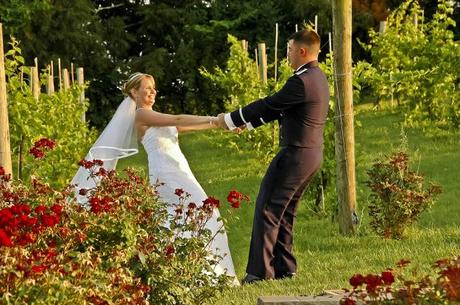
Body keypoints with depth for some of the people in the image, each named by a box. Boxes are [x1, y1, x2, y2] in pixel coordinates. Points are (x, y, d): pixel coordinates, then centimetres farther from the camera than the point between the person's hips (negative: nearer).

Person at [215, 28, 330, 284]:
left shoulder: (301, 82, -20)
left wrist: (231, 119, -3)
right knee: (284, 213, 17)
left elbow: (268, 106, -14)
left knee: (267, 210, -4)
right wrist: (247, 123, 20)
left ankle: (259, 270, -4)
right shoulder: (318, 78, 13)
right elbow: (278, 107, 18)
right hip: (312, 154, 10)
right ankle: (284, 267, 20)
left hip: (296, 155, -10)